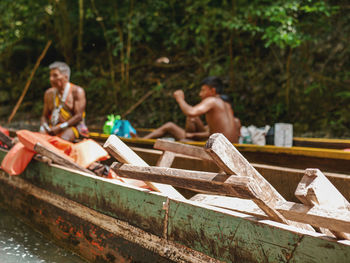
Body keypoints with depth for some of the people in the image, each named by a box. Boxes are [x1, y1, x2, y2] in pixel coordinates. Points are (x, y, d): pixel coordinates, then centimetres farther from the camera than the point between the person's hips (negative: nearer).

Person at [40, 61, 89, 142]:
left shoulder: (77, 91, -2)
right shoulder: (49, 93, 16)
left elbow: (79, 116, -10)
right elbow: (44, 116, 19)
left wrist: (60, 127, -17)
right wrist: (44, 127, -4)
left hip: (73, 127, -5)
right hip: (53, 128, 5)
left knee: (63, 139, -39)